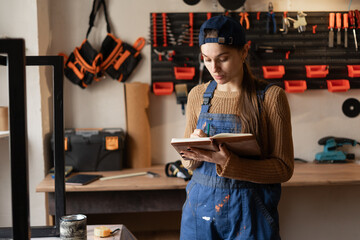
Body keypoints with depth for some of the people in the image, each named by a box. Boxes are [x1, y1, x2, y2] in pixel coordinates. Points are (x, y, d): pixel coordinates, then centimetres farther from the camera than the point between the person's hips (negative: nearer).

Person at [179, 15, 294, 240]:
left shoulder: (271, 96, -9)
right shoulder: (198, 95, 3)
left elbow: (284, 168, -11)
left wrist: (227, 162, -24)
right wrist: (193, 150, -12)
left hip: (250, 212, -3)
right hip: (201, 207, 4)